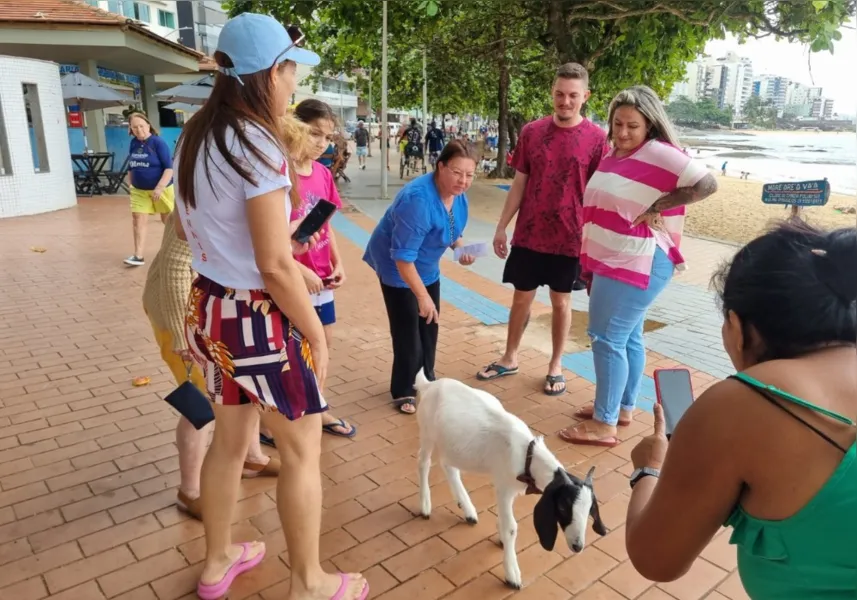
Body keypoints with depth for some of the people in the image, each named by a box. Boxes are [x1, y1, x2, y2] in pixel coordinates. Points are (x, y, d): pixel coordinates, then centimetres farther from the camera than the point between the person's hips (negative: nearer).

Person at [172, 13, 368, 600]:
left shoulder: (199, 137, 6)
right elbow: (275, 266, -22)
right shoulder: (257, 145, -20)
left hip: (211, 308, 9)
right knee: (303, 450, 9)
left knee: (231, 438, 22)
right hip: (258, 318, -8)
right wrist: (316, 334, -12)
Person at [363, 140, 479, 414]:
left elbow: (453, 230, 10)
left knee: (429, 324, 14)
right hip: (397, 267, -8)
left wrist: (461, 249, -12)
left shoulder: (458, 195, -8)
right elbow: (403, 256, -33)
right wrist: (422, 296, -32)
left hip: (426, 266, 8)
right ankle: (403, 391, 11)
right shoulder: (418, 199, -35)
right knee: (407, 330, -6)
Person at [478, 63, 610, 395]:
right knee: (521, 297, 13)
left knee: (561, 301, 12)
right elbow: (519, 184, 5)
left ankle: (555, 366, 27)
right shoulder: (531, 132, 0)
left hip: (570, 238, -2)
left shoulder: (597, 138, -7)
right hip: (528, 235, 2)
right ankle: (509, 358, 30)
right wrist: (501, 227, 4)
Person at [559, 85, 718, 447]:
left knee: (606, 337, -7)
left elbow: (706, 184, -20)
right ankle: (624, 407, 29)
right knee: (627, 337, 17)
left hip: (637, 264, -9)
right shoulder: (613, 154, 11)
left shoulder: (658, 153, -14)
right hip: (611, 261, 9)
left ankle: (604, 424, 3)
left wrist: (656, 208, -18)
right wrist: (589, 261, 16)